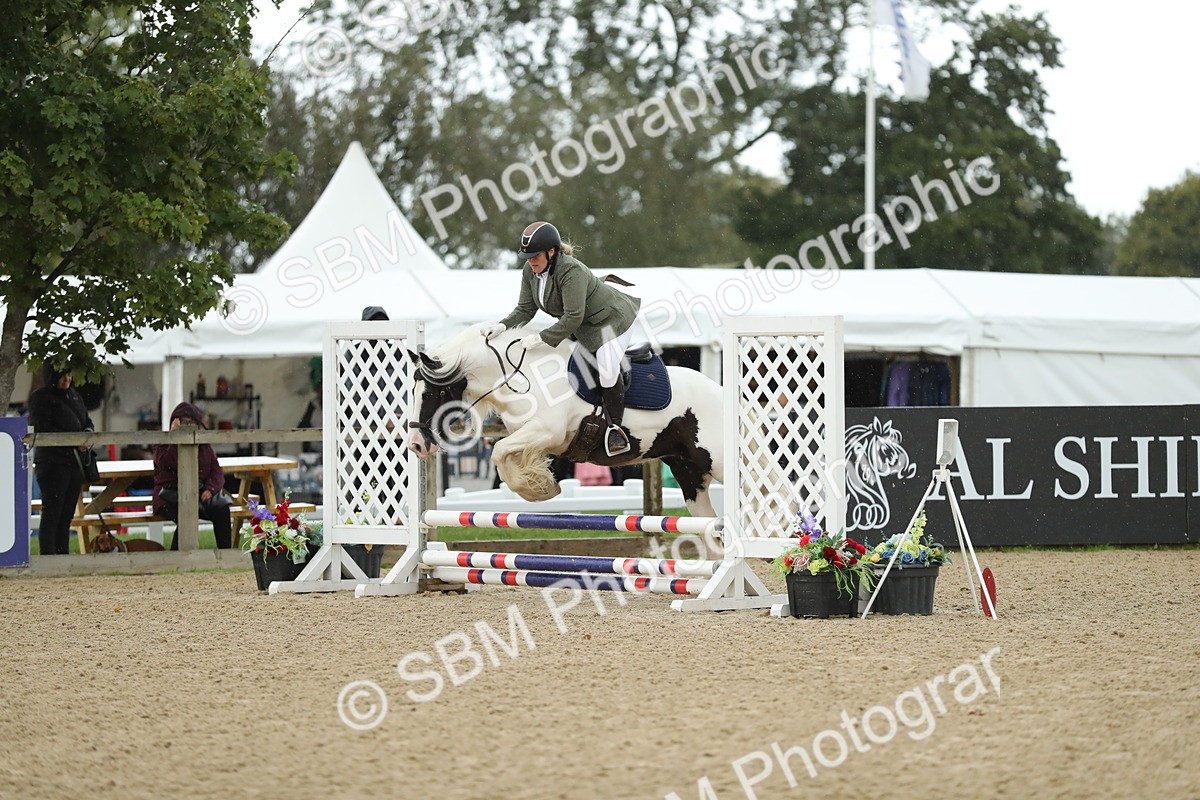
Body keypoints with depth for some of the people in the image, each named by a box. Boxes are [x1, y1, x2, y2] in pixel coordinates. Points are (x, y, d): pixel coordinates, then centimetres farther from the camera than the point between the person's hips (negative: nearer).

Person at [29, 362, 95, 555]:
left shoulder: (75, 396, 17)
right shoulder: (40, 398, -6)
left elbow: (86, 421, 22)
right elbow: (43, 430, -14)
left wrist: (88, 432, -3)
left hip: (75, 463, 7)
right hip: (52, 463, -7)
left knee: (67, 514, 8)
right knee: (52, 513, -10)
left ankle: (63, 554, 12)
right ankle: (48, 556, -11)